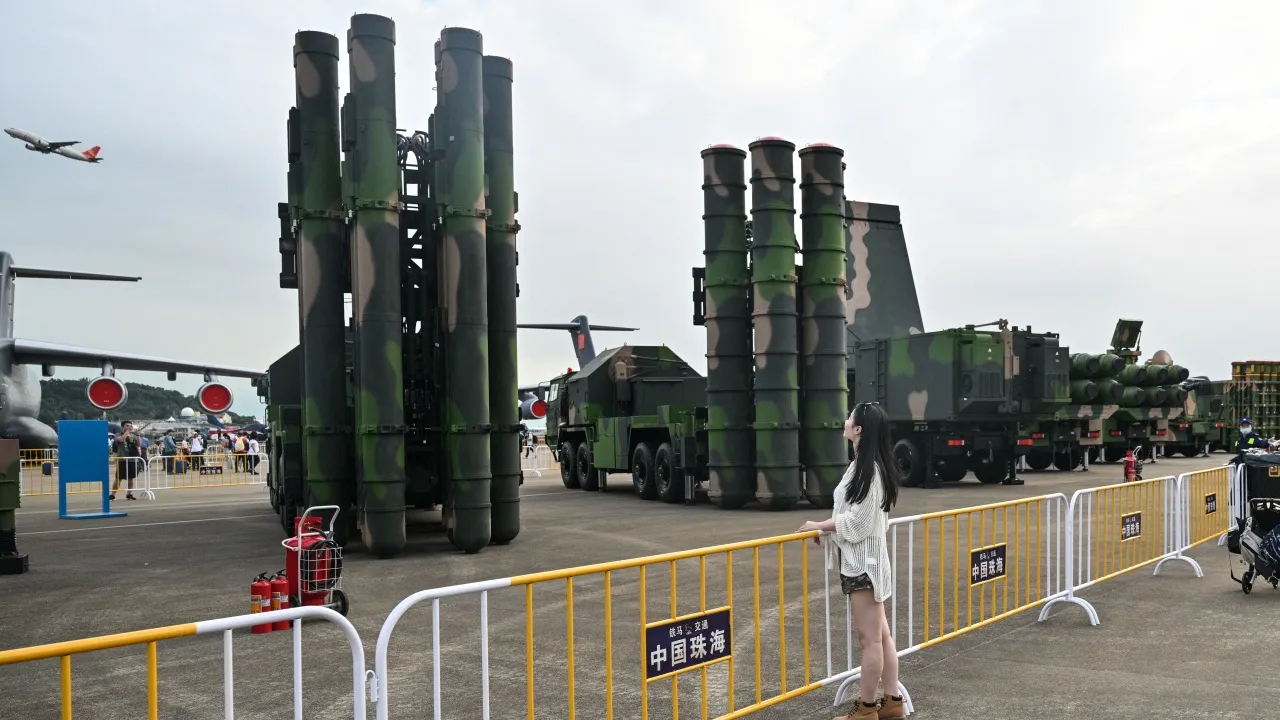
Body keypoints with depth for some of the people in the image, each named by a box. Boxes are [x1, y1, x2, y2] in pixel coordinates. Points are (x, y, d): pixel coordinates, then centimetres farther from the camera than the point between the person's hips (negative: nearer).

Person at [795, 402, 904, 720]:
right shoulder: (870, 464, 10)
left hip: (862, 559, -10)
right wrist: (827, 527, 11)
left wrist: (818, 526, -9)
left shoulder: (867, 468, -19)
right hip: (864, 557, 10)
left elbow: (856, 519, -19)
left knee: (870, 638, -1)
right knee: (881, 634, 14)